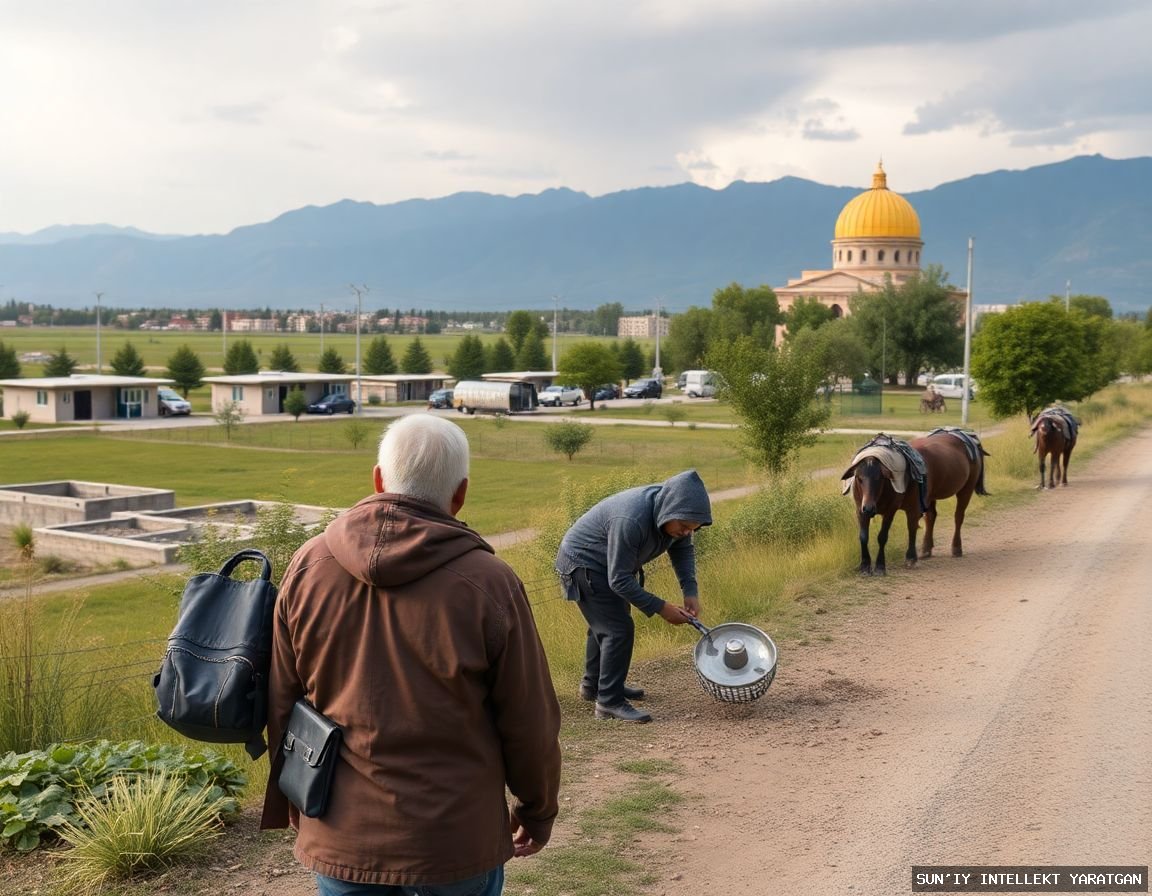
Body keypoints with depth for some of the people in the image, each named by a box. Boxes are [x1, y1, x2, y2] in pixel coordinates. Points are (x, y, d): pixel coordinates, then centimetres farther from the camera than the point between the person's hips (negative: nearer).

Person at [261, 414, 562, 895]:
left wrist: (296, 805, 18)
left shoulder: (309, 565, -7)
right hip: (454, 840, -3)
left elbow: (281, 705, 3)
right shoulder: (488, 581, -17)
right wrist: (538, 807, 10)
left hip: (340, 838, 3)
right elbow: (529, 723, -8)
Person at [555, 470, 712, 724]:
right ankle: (610, 702, -8)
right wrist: (660, 608, -28)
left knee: (605, 624, 21)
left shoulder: (673, 512, -15)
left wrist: (690, 591, -13)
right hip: (583, 563, -9)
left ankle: (593, 685, 37)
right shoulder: (630, 521, -39)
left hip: (605, 564, 9)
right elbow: (619, 580, -33)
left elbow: (683, 549, 2)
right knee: (619, 629, -15)